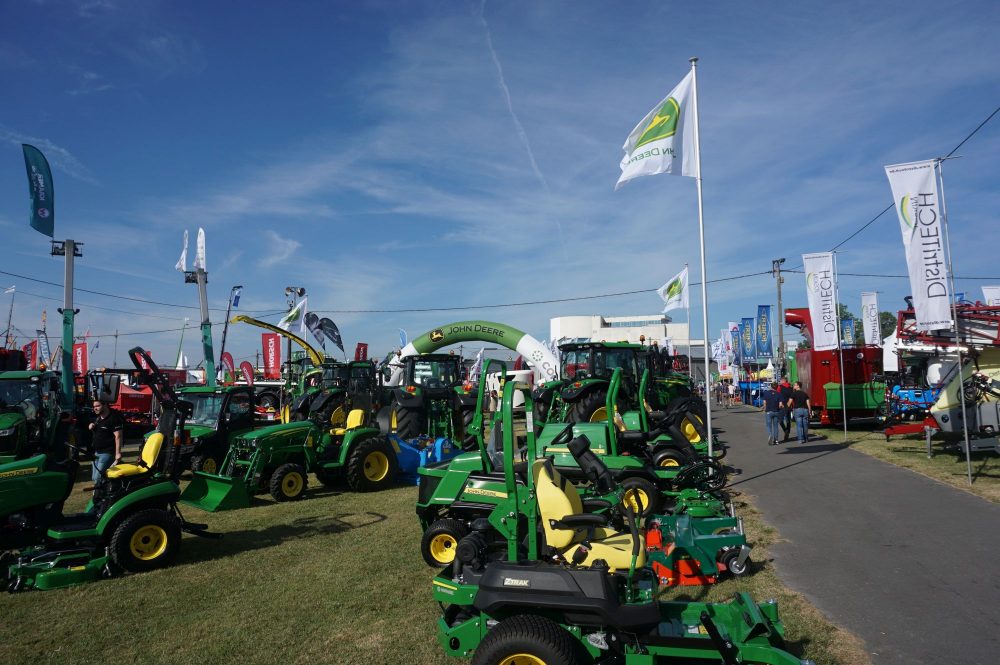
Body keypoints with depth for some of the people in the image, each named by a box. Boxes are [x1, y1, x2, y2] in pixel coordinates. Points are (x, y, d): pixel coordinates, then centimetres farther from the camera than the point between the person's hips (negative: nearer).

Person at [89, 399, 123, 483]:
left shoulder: (114, 418, -17)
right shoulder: (97, 417, 11)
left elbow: (118, 436, -22)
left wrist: (118, 453, -27)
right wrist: (91, 426, 5)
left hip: (107, 453, -10)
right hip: (97, 452, 10)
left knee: (98, 478, -14)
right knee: (94, 477, 15)